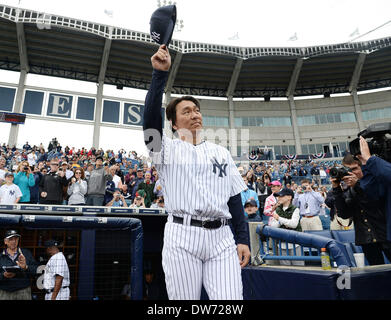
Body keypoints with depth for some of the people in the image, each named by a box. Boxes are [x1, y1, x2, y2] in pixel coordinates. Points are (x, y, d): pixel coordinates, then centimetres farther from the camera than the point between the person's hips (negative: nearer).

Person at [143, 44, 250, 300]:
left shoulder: (221, 153, 18)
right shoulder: (168, 150, 9)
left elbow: (235, 198, 13)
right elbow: (151, 116, -11)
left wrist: (244, 239, 6)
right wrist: (160, 73, -18)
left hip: (221, 237, 3)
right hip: (182, 236, -2)